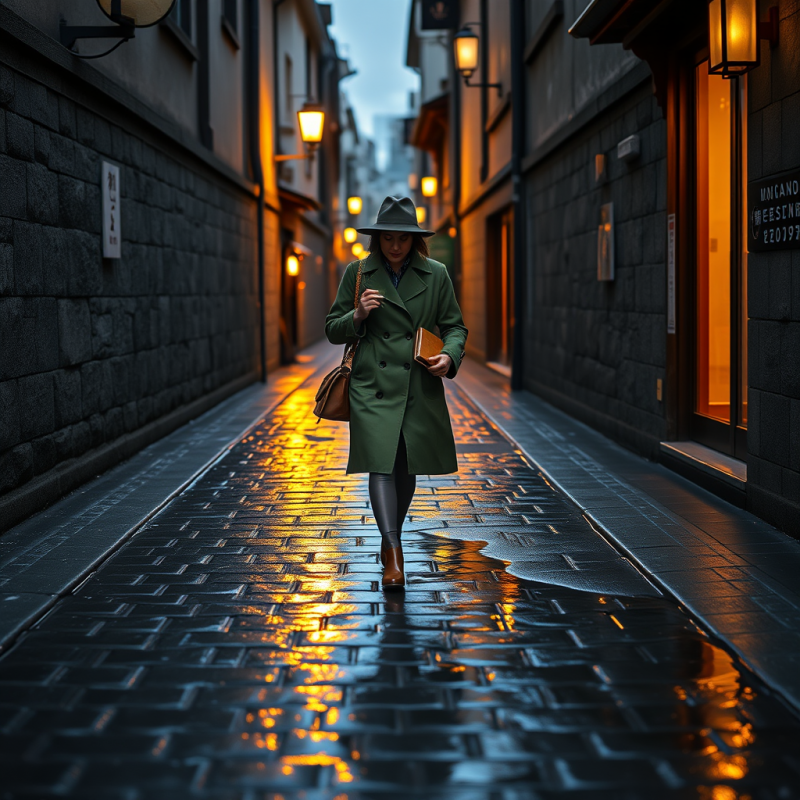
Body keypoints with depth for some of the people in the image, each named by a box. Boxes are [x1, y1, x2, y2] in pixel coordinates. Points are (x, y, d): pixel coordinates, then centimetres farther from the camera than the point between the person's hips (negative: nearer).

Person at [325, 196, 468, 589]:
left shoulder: (436, 274, 4)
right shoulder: (357, 273, 2)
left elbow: (454, 326, 10)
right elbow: (333, 330, 7)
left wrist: (450, 356, -11)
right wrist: (358, 316, -14)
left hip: (420, 387, 2)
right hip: (373, 385, -2)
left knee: (407, 468, 11)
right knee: (381, 463, -15)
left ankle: (390, 540, 34)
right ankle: (393, 556, -18)